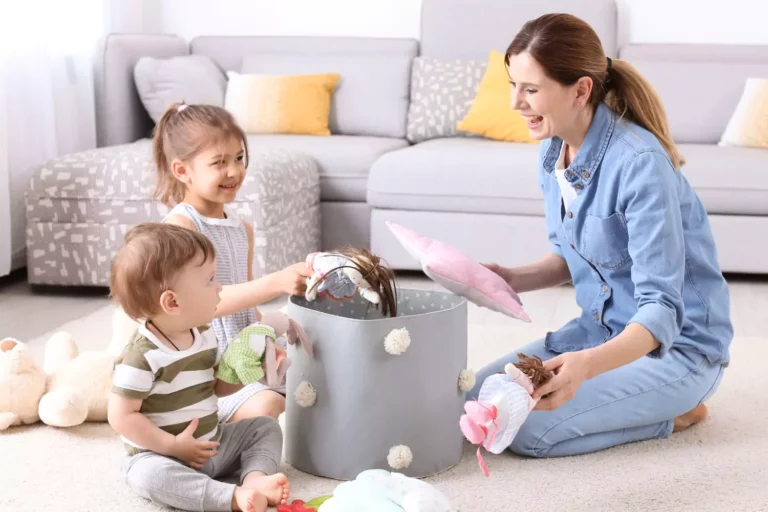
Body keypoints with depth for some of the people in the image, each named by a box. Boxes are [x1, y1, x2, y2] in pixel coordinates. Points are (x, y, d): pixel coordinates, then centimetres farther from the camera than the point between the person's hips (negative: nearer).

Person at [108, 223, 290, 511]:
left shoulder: (202, 337, 2)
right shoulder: (142, 357, -23)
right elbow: (121, 417, -22)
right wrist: (173, 446, -24)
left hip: (211, 444, 8)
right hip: (163, 455, -8)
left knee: (266, 427, 4)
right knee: (148, 474, -38)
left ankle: (255, 479, -23)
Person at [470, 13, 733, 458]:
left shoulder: (639, 163, -27)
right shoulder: (554, 152, -2)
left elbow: (662, 308, -31)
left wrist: (589, 364, -49)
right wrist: (516, 279, -7)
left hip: (677, 345, -8)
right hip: (602, 328, 8)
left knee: (526, 431, -22)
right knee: (476, 401, 0)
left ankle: (674, 412, 1)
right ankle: (645, 401, 14)